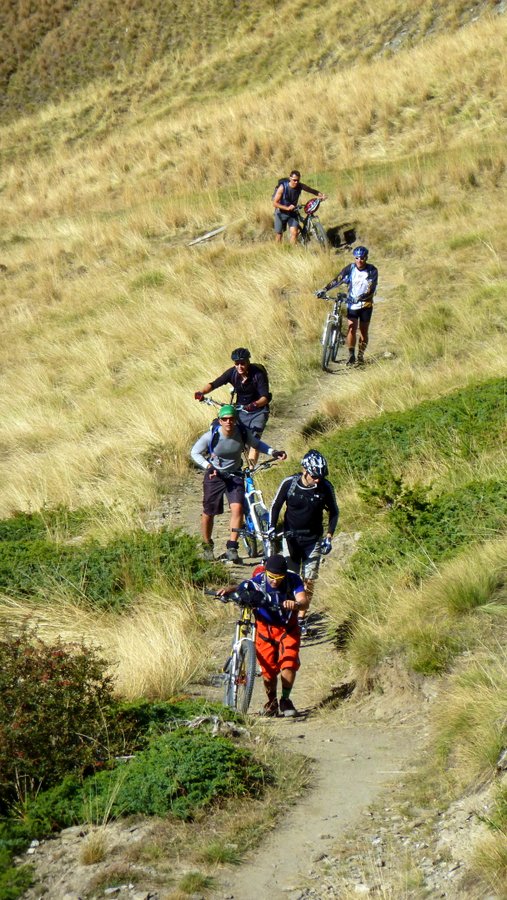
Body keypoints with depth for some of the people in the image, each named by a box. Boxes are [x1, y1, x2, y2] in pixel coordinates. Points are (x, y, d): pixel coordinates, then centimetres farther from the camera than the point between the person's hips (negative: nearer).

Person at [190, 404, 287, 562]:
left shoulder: (243, 433, -15)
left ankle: (232, 548, -12)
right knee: (209, 513, 4)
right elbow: (195, 452, -7)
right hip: (214, 475, -1)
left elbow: (256, 443, 6)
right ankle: (207, 546, 28)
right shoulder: (211, 435, -20)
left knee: (237, 508, -19)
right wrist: (208, 466, -23)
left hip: (234, 474, 1)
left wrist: (273, 452, -10)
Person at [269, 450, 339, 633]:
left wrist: (329, 537, -3)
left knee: (309, 580, -2)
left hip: (313, 540, 0)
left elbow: (334, 512, 3)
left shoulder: (325, 487, -12)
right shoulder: (289, 483, -14)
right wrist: (272, 528, -12)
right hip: (291, 537, 0)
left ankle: (302, 617, 12)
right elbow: (276, 506, 0)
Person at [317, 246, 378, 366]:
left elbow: (372, 289, -18)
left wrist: (362, 297, -36)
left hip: (366, 304, 0)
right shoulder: (350, 268, -6)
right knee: (352, 329, -10)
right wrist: (324, 290, -24)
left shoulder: (372, 271, -10)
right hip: (352, 303, 1)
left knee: (363, 331, 5)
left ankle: (360, 356, 19)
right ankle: (351, 355, -1)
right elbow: (337, 280, -12)